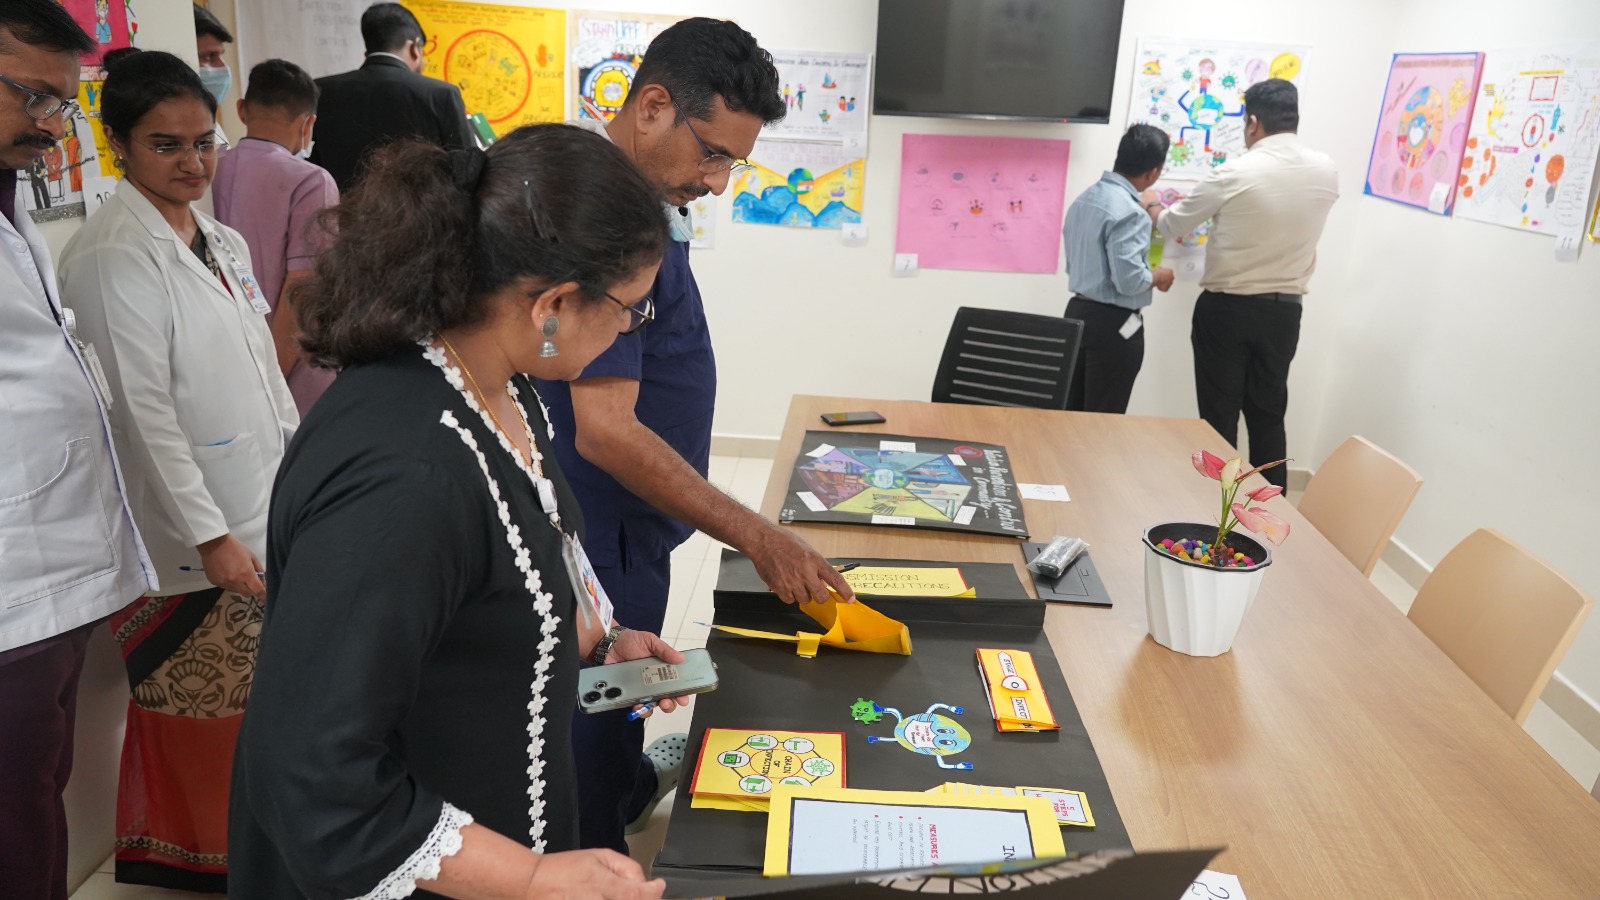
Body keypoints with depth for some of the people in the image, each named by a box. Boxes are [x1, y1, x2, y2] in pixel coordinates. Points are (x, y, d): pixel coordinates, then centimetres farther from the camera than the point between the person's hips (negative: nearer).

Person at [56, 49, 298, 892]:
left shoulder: (223, 242, 11)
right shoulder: (112, 255, -14)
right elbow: (143, 411, -17)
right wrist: (211, 537, -16)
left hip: (267, 513, 8)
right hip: (194, 537, -7)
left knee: (258, 693, 16)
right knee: (206, 706, 5)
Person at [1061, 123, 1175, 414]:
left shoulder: (1085, 198, 7)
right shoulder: (1129, 212, -20)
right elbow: (1129, 280, -24)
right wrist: (1158, 276, -3)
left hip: (1078, 312, 8)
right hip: (1113, 324, -8)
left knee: (1072, 413, 13)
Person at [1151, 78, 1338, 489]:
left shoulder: (1235, 174, -13)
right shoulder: (1326, 172, 0)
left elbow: (1173, 226, 0)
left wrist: (1153, 206, 23)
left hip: (1226, 309, -4)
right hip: (1283, 311, 4)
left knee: (1219, 418, 5)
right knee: (1269, 417, 13)